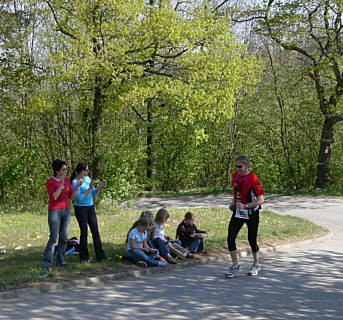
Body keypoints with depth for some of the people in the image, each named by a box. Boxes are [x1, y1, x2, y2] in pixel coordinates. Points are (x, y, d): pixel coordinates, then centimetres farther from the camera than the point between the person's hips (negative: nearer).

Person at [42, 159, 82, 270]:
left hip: (66, 211, 6)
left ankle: (60, 260, 14)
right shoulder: (49, 182, -11)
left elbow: (71, 197, 6)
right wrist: (61, 185, -29)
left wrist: (77, 187, -9)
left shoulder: (67, 180, 5)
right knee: (53, 238, -9)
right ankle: (46, 263, -3)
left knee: (64, 237, 5)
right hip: (54, 212, -6)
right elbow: (53, 197, -22)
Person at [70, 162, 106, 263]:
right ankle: (84, 257, 9)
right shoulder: (75, 182, -14)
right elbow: (80, 198, -21)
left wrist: (99, 187, -8)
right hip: (80, 208, -6)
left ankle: (100, 256, 8)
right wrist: (89, 188, -25)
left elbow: (94, 194, 10)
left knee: (95, 231, 4)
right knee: (84, 232, -2)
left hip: (90, 207, 6)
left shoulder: (88, 178, 7)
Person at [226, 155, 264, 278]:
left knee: (252, 240, 5)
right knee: (230, 238, -7)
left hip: (251, 213, -5)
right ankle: (235, 265, 8)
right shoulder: (235, 176, 3)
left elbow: (261, 199, -18)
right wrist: (233, 203, 7)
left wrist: (245, 206, -24)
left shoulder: (252, 178, -18)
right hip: (238, 212, 5)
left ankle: (256, 265, 27)